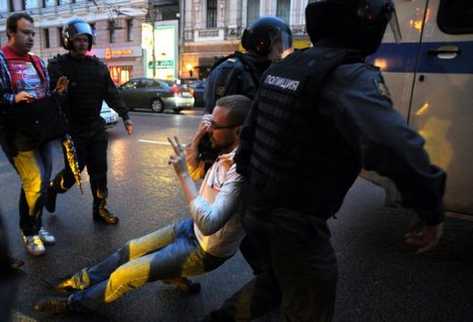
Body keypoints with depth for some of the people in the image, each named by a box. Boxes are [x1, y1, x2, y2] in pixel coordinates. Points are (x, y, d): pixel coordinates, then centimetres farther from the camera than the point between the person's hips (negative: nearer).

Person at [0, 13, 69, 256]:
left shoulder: (37, 62, 14)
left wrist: (57, 92, 1)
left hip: (43, 132, 7)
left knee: (42, 182, 12)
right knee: (35, 184, -11)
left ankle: (35, 226, 30)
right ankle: (28, 231, 11)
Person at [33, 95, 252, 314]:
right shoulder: (224, 150, -6)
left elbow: (208, 224, -39)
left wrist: (182, 174, -35)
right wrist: (198, 136, -8)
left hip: (206, 250, -7)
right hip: (193, 228, 8)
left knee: (126, 274, -2)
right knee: (130, 250, 14)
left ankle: (77, 302, 25)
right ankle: (85, 280, 37)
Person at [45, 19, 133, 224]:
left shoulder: (98, 66, 8)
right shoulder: (58, 65, -6)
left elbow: (111, 93, 10)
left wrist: (125, 116, 6)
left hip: (96, 127, 4)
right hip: (72, 129, -4)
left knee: (99, 171, 7)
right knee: (73, 172, 3)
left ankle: (100, 209, 20)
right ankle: (53, 188, 36)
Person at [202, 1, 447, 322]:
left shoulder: (282, 68, 6)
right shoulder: (349, 76, -20)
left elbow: (249, 134, 12)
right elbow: (395, 146, -37)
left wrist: (248, 183, 22)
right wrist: (432, 211, -21)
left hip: (259, 210, 8)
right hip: (296, 223, -8)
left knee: (276, 280, 33)